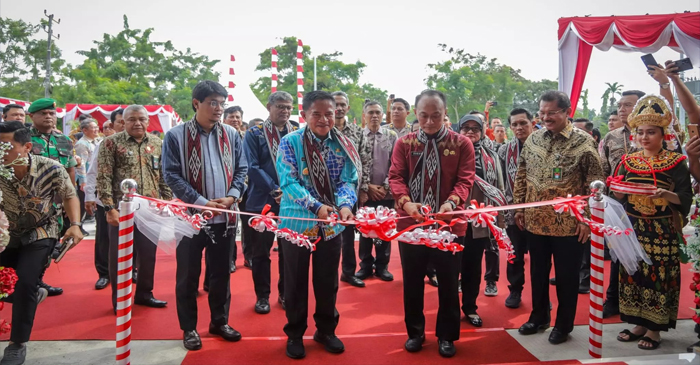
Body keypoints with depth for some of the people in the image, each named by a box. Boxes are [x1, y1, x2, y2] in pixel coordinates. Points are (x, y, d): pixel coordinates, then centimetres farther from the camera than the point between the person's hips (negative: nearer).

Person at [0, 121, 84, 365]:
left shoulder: (51, 169, -21)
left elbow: (69, 196, -4)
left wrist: (75, 225, -17)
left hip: (40, 235, -3)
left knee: (24, 283, -18)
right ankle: (33, 296, 31)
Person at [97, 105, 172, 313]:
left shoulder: (157, 144, 8)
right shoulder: (111, 143, -4)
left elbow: (164, 177, 11)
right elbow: (103, 178, -8)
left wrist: (168, 203, 5)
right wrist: (110, 208, -14)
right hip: (122, 209, -3)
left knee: (148, 253, 11)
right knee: (119, 255, 6)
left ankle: (144, 293, 28)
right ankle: (119, 299, 21)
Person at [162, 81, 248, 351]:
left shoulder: (231, 134, 6)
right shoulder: (176, 135, -5)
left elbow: (241, 169, 7)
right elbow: (172, 175, -9)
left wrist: (231, 197, -9)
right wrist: (201, 202, -16)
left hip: (224, 217, 3)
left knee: (222, 272, 14)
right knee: (188, 275, 8)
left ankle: (219, 321, 30)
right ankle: (189, 328, 24)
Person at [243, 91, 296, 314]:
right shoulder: (255, 134, -2)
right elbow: (252, 167, -10)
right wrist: (275, 190, -16)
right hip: (262, 202, -2)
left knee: (289, 250, 10)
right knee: (261, 251, 7)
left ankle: (285, 293, 25)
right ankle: (262, 296, 20)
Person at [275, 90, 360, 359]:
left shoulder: (344, 145, 0)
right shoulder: (290, 142, -8)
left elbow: (349, 181, -6)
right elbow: (289, 182, -16)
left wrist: (345, 204, -27)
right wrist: (316, 206, -29)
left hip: (332, 225, 2)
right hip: (297, 222, -2)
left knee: (328, 281, 14)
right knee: (296, 281, 11)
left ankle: (326, 329, 34)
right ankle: (295, 333, 29)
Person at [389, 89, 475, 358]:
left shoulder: (462, 143, 0)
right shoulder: (404, 143, 3)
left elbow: (465, 179, -7)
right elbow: (396, 176, -4)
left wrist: (452, 202, -27)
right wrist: (405, 202, -22)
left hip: (449, 224, -1)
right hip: (410, 223, 1)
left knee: (448, 282, 10)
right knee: (412, 281, 12)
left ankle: (446, 335, 28)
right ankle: (415, 332, 30)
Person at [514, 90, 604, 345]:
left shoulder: (583, 141, -9)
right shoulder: (533, 139, 4)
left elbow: (594, 182, -9)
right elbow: (521, 176, 11)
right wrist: (519, 208, 8)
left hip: (569, 223, -4)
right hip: (535, 221, 4)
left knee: (566, 276, 9)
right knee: (538, 272, 16)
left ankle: (564, 324, 27)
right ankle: (539, 316, 35)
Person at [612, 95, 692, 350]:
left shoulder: (674, 162, -4)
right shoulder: (628, 161, 6)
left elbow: (686, 197, -10)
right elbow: (618, 196, 7)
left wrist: (667, 195, -28)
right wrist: (617, 189, -14)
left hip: (662, 231, -4)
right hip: (633, 229, 4)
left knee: (658, 275, 1)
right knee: (633, 273, 8)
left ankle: (654, 328, 15)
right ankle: (639, 323, 23)